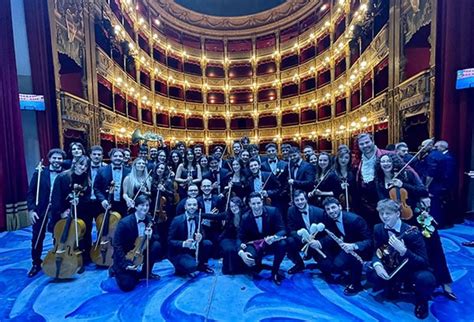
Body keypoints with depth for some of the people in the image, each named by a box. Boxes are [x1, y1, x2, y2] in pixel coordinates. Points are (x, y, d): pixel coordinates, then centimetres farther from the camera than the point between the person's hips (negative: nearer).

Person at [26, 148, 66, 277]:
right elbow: (31, 192, -2)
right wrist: (31, 209, -9)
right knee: (37, 238, 11)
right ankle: (36, 263, 31)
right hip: (40, 210, 1)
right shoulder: (40, 172, -3)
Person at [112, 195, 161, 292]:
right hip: (126, 256, -4)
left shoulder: (149, 220, -8)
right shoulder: (124, 222, -22)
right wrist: (126, 264, -22)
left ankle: (146, 272, 2)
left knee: (156, 245, -21)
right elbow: (117, 246, -18)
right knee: (127, 285, -17)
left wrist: (151, 236, -24)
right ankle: (116, 270, 16)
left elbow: (157, 237, 0)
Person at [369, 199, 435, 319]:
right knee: (370, 273, -19)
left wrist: (403, 250, -44)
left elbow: (424, 263, -27)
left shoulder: (412, 232, -25)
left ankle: (421, 301, 2)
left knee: (426, 279, -36)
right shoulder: (378, 228, -10)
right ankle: (393, 285, 16)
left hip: (413, 270, -4)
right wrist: (377, 264, -25)